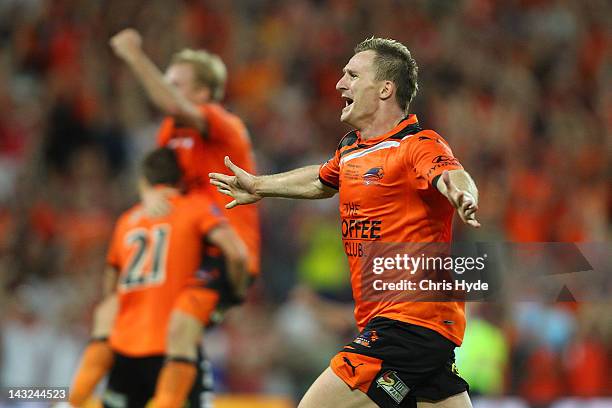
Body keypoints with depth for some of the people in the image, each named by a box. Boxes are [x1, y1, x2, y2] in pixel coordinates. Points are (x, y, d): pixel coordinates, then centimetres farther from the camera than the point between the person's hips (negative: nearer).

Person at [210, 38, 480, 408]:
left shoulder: (420, 146, -12)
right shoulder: (352, 149, 14)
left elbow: (452, 176, -33)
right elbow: (323, 180, 37)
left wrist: (463, 196, -56)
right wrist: (260, 186, 50)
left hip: (409, 325, -9)